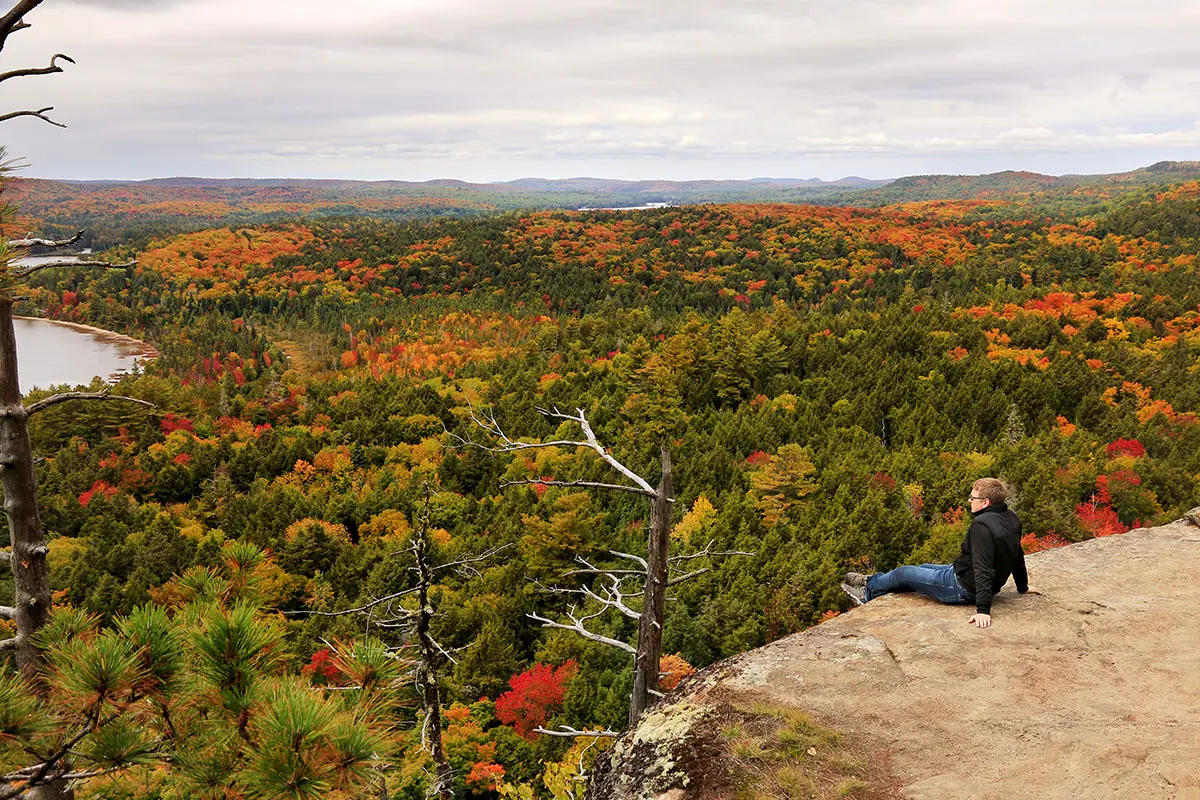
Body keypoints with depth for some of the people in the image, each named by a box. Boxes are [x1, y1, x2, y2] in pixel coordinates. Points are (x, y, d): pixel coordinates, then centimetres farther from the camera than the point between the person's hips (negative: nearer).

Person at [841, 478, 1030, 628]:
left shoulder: (982, 526, -30)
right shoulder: (1012, 520, -1)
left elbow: (983, 570, -34)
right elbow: (1018, 556, 11)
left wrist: (983, 609, -36)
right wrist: (1022, 587, 25)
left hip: (963, 586, -9)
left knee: (902, 573, 8)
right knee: (923, 568, 26)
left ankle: (869, 587, 35)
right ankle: (870, 589, 39)